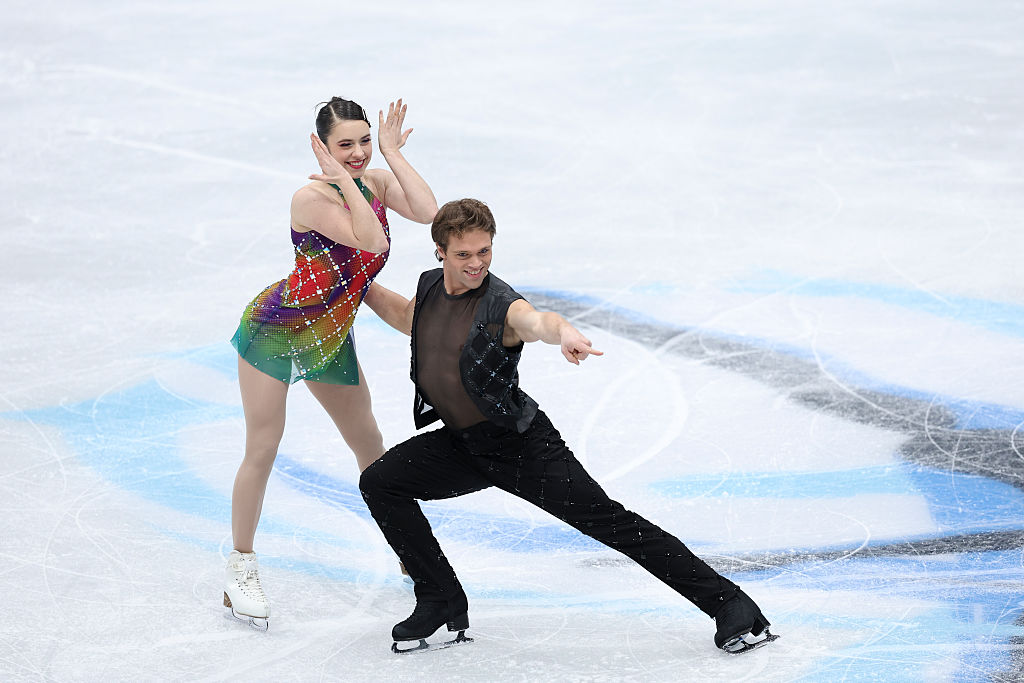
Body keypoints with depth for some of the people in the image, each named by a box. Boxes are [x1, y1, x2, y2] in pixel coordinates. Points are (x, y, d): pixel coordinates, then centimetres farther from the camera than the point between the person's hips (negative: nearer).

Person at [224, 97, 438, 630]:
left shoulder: (375, 184, -4)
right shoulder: (312, 197, -24)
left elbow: (427, 212, -21)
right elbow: (370, 240, -35)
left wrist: (392, 153, -18)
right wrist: (345, 179, -32)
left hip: (331, 340, 7)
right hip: (275, 331, -7)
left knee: (369, 443, 18)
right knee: (262, 451, -3)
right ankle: (240, 570, 10)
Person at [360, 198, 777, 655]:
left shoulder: (501, 306, -22)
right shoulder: (430, 287, -1)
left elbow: (537, 321, -47)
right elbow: (408, 319, 25)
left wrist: (563, 331, -70)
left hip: (522, 445, -7)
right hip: (459, 444, 7)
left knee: (606, 520, -13)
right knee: (379, 482, -5)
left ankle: (728, 604, -9)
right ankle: (442, 602, 6)